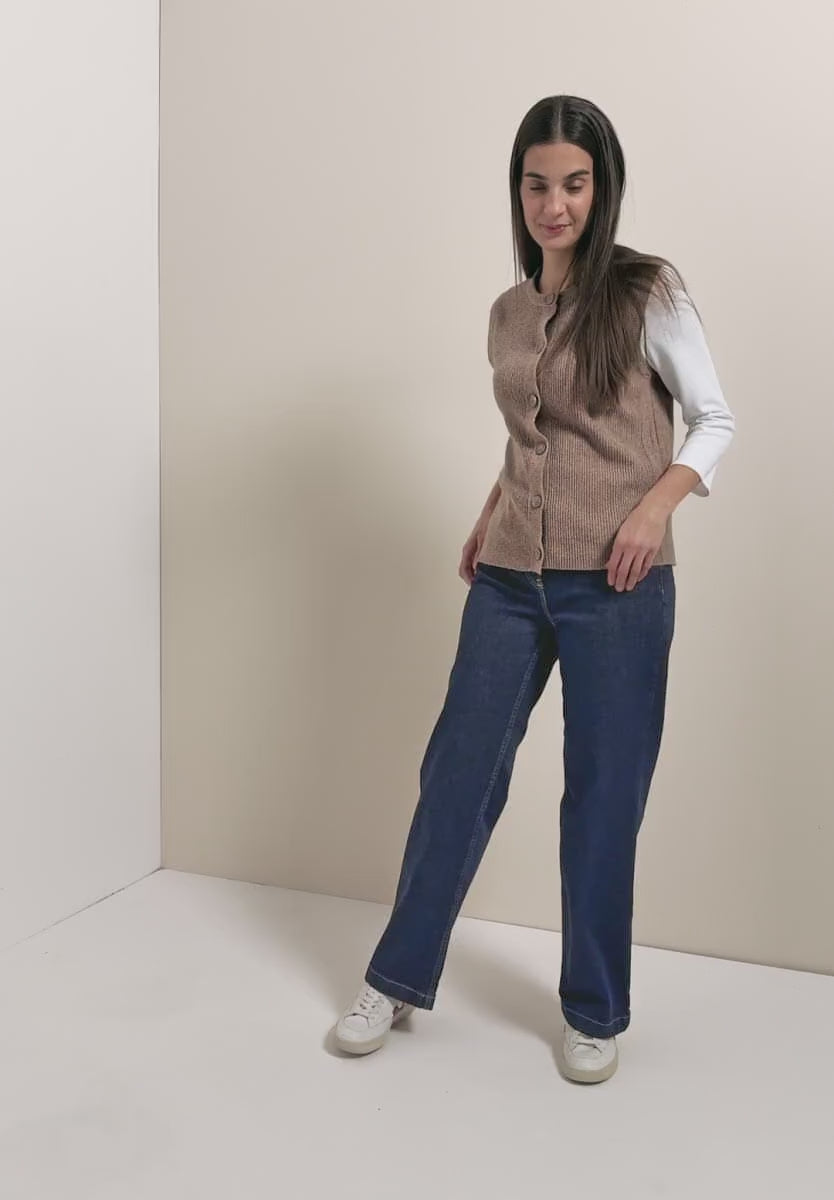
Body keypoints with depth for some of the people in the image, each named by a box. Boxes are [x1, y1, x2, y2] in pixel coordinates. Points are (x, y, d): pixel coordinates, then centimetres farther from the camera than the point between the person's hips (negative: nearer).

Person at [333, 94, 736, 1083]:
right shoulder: (508, 313, 11)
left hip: (616, 587, -4)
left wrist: (656, 505, -15)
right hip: (510, 581, 5)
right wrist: (487, 519, 9)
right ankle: (397, 979, 25)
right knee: (457, 772, 8)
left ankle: (593, 1013, 23)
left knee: (603, 796, 5)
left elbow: (715, 419, 0)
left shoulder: (648, 293, -3)